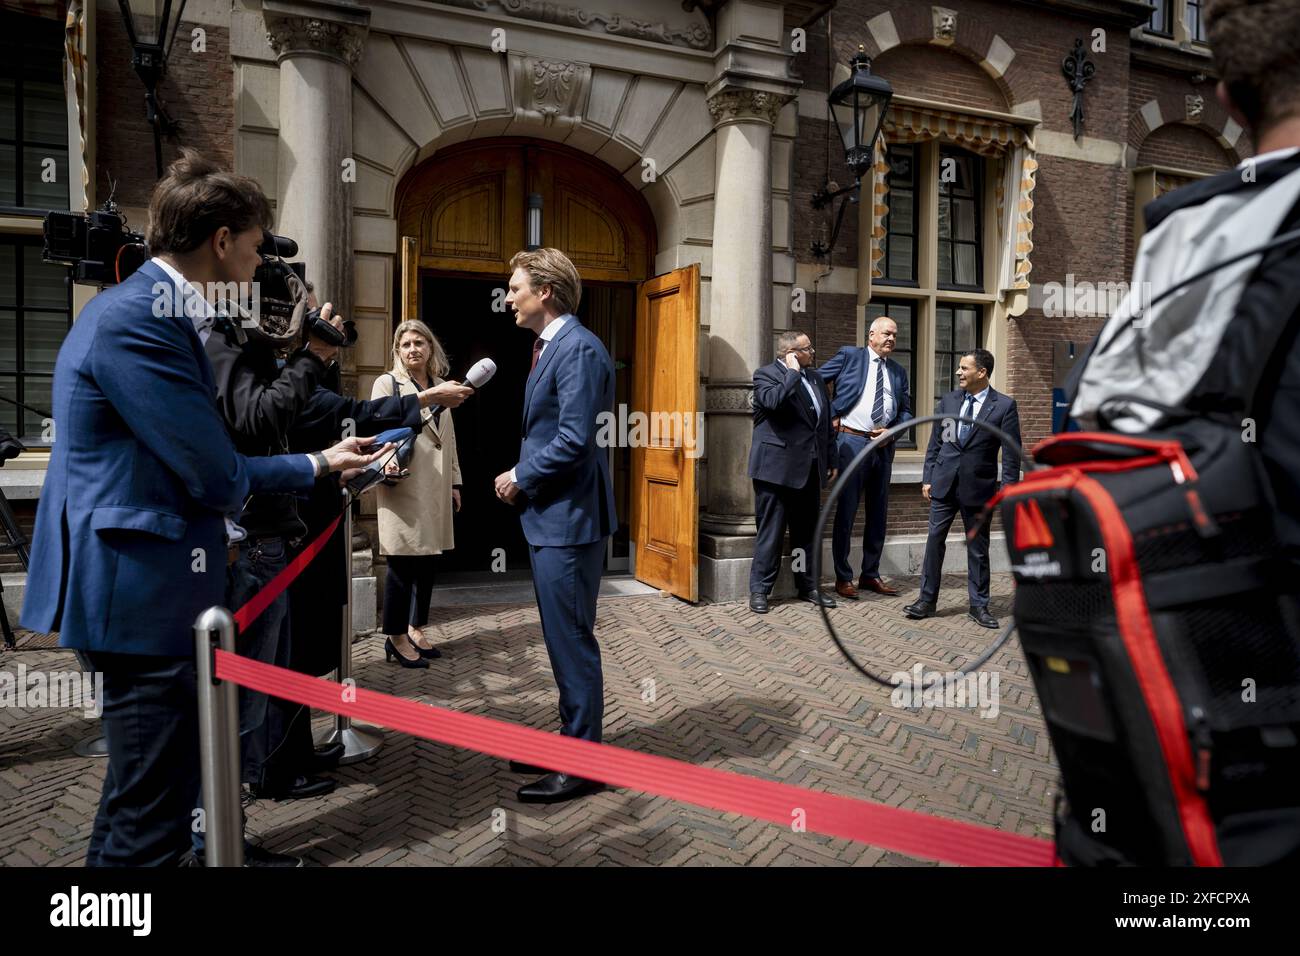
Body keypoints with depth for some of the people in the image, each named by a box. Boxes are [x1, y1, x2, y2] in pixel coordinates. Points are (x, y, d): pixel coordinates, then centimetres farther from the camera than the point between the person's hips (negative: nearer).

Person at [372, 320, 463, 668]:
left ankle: (416, 629, 23)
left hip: (435, 489, 6)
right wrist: (386, 460, -26)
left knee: (426, 561, 10)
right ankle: (395, 637, 6)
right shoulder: (387, 383, 0)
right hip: (403, 487, -6)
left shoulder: (439, 386, 17)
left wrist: (455, 481, 17)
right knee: (402, 563, -5)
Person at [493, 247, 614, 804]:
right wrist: (522, 478, 6)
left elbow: (575, 440, -24)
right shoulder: (551, 346, 16)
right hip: (549, 517, 10)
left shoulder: (578, 348, -16)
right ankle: (572, 740, 34)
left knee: (572, 641, 0)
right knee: (562, 638, 19)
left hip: (568, 519, -10)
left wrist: (520, 477, -11)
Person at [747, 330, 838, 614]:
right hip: (778, 467, -7)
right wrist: (793, 372, -14)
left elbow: (826, 420, 20)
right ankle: (759, 589, 7)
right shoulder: (765, 374, -4)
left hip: (810, 468, 7)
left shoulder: (814, 377, 17)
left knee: (808, 530, 13)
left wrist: (830, 460, 18)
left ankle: (807, 585, 24)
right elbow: (773, 401, -27)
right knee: (771, 531, -2)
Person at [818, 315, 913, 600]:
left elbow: (906, 411, 15)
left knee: (878, 512, 11)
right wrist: (831, 416, -6)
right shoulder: (849, 355, 0)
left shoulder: (899, 371, 14)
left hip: (883, 445, 5)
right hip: (852, 441, -5)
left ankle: (870, 574, 23)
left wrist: (891, 431, -4)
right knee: (846, 510, 0)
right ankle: (843, 577, 9)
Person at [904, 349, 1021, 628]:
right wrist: (927, 478, 6)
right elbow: (934, 443, 9)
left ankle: (979, 605, 19)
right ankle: (927, 599, 14)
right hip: (943, 483, 3)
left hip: (979, 487, -3)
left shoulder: (1004, 405, -5)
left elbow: (1012, 453, -5)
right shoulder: (948, 400, 6)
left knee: (978, 548, 8)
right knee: (935, 540, 4)